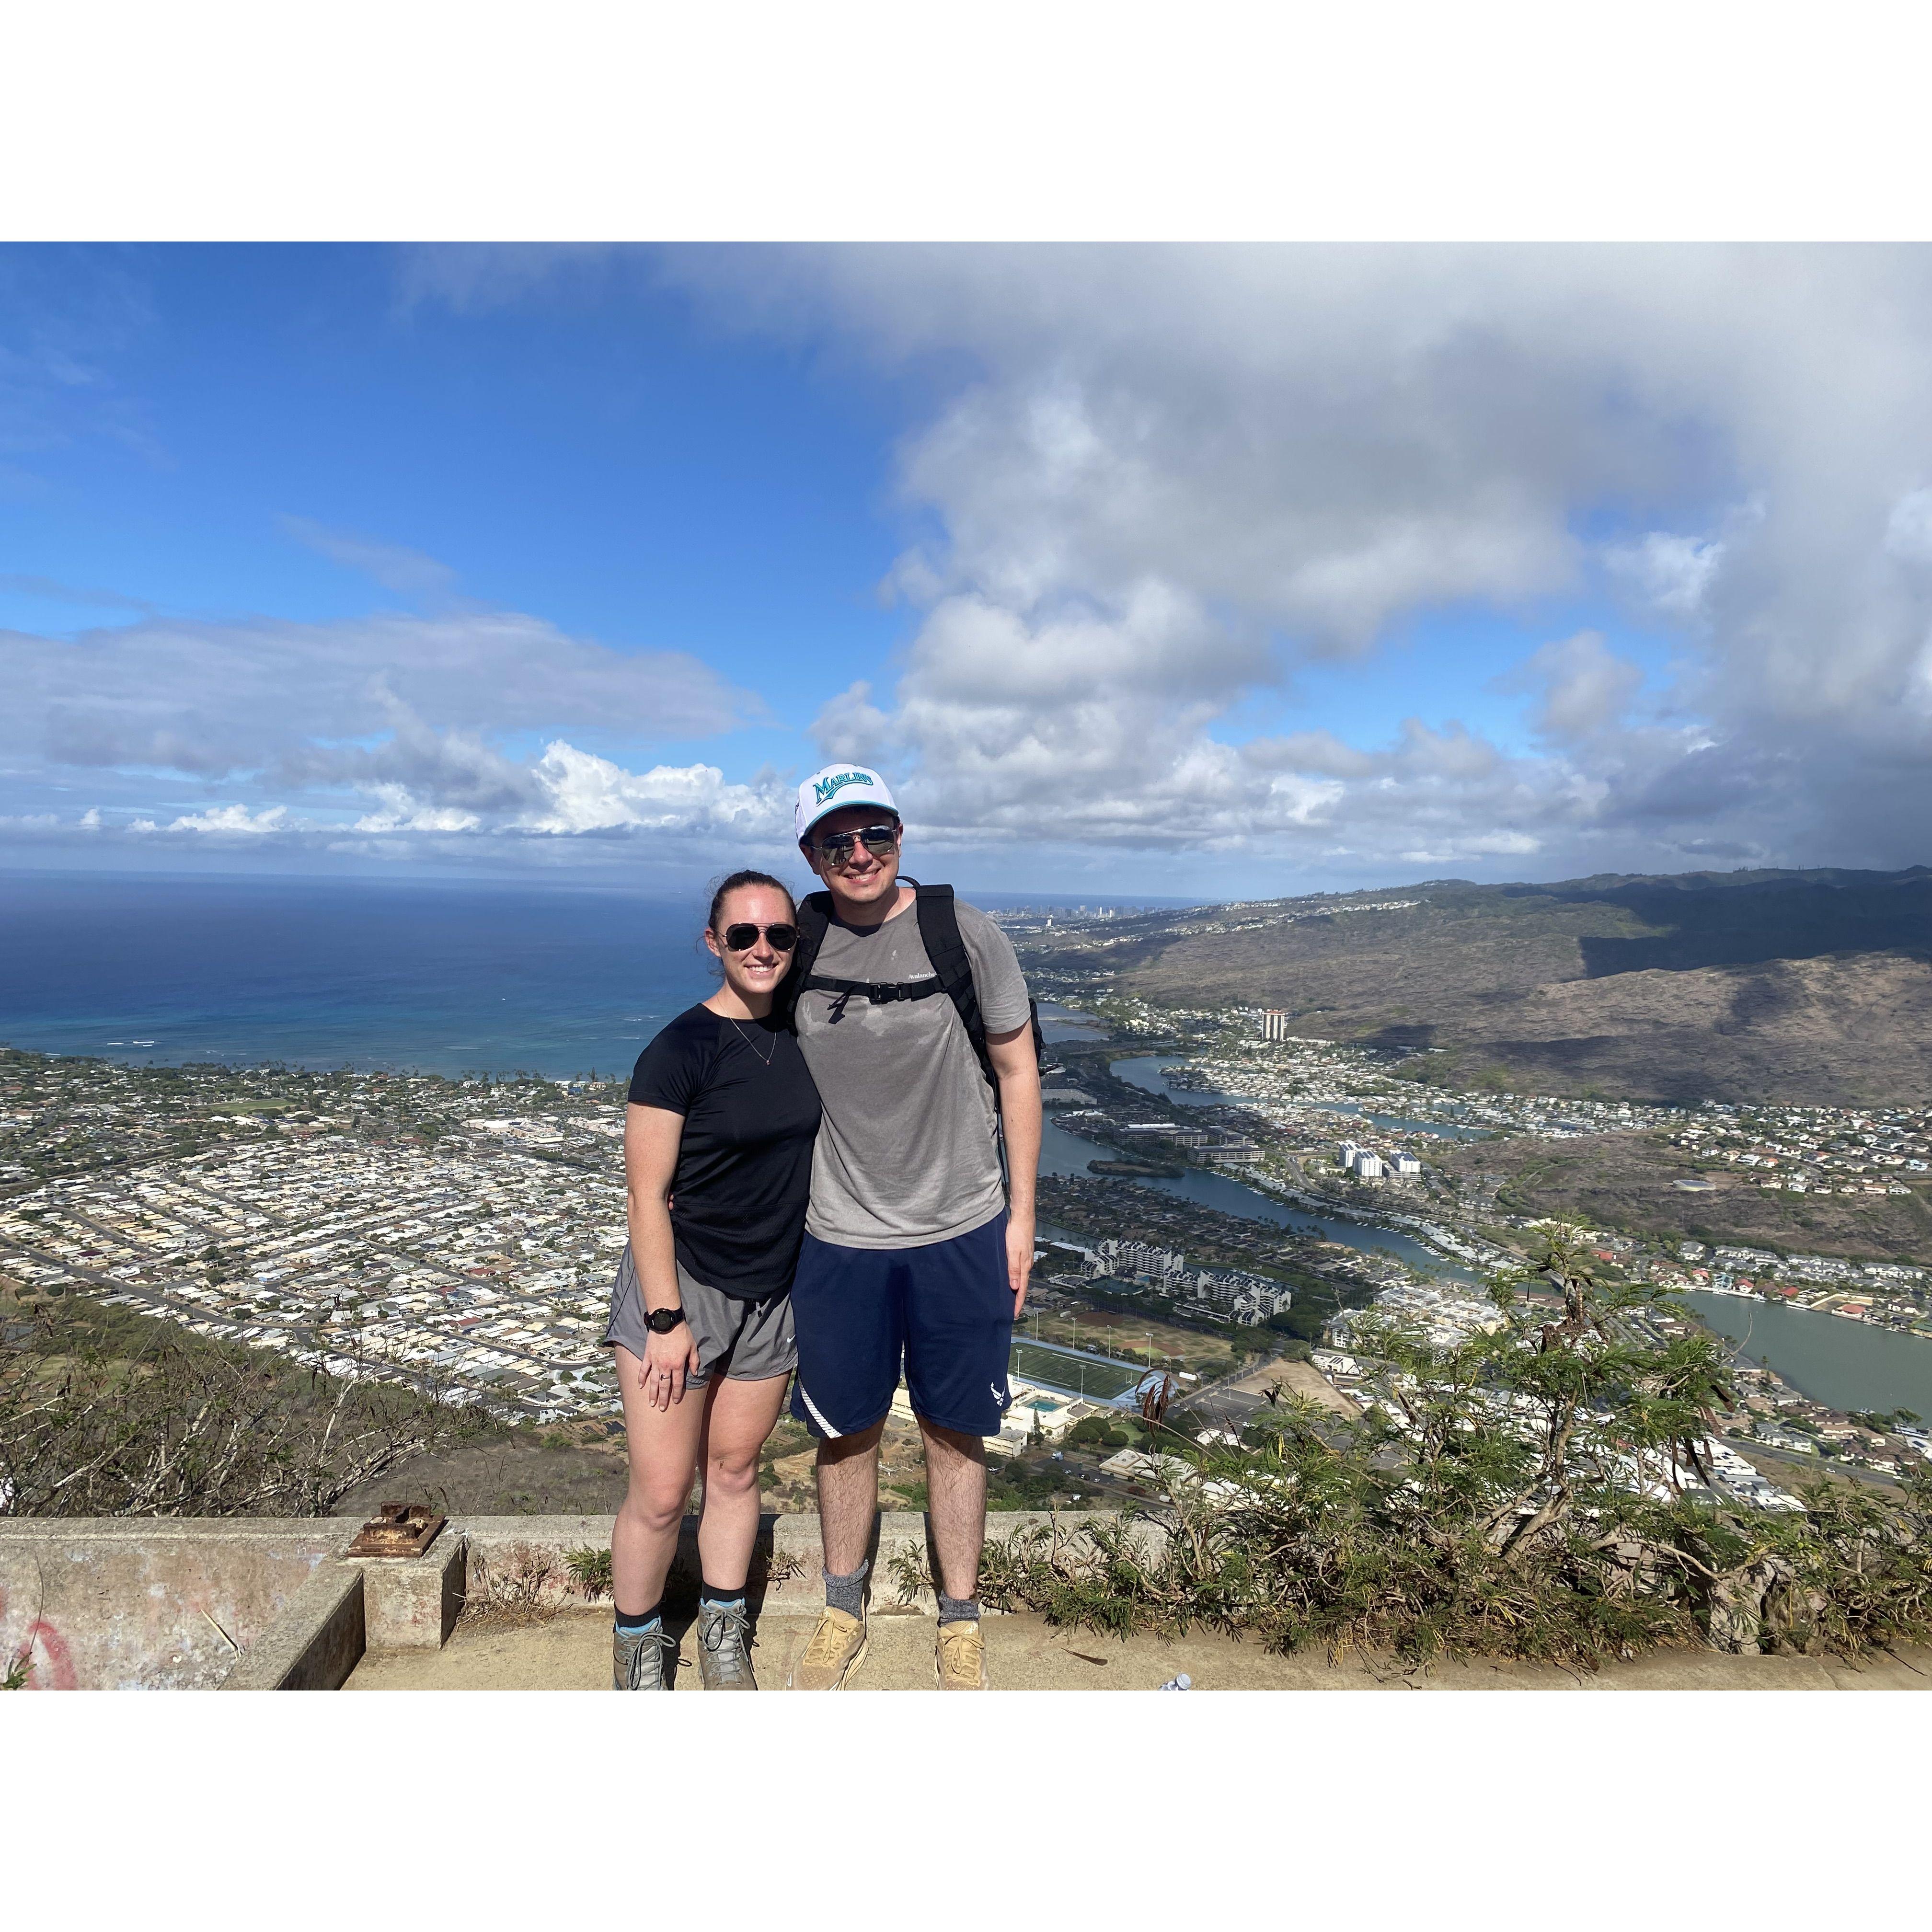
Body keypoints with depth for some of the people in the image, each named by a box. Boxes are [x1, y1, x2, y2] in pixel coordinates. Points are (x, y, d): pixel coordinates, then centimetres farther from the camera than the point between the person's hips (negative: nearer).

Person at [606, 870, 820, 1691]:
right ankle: (638, 1648, 29)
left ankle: (723, 1637, 37)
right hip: (679, 1285, -4)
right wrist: (665, 1320, -15)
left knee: (734, 1470, 17)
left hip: (771, 1293, 5)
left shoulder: (801, 1035, 1)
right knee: (660, 1494, 3)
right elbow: (647, 1196, -15)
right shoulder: (678, 1051, -16)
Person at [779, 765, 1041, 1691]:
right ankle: (842, 1615, 39)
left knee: (955, 1432, 13)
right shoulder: (799, 943, -4)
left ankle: (959, 1624, 35)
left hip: (962, 1234, -1)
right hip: (837, 1239, 2)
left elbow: (1017, 1070, -2)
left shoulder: (965, 934, -9)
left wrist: (1020, 1215, -2)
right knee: (845, 1431, 16)